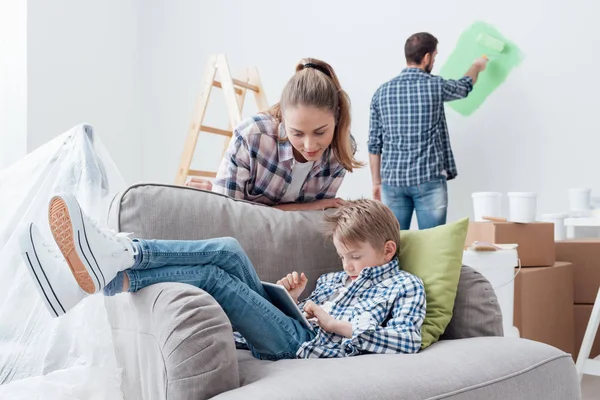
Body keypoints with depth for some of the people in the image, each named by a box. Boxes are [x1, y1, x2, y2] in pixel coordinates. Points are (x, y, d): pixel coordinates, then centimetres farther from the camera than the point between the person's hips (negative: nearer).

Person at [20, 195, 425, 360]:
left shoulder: (406, 285, 13)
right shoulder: (332, 280, 33)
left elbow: (409, 342, -5)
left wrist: (339, 324, -7)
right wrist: (289, 296, 8)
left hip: (306, 348, -6)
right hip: (291, 335, 6)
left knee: (213, 277, -24)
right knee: (227, 252, -16)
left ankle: (105, 278, -37)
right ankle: (123, 255, -32)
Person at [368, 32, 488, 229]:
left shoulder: (382, 92, 4)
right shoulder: (435, 86, -4)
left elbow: (374, 144, 5)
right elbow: (465, 87, 20)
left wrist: (377, 182, 14)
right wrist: (477, 66, 42)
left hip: (393, 180, 3)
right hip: (429, 180, -3)